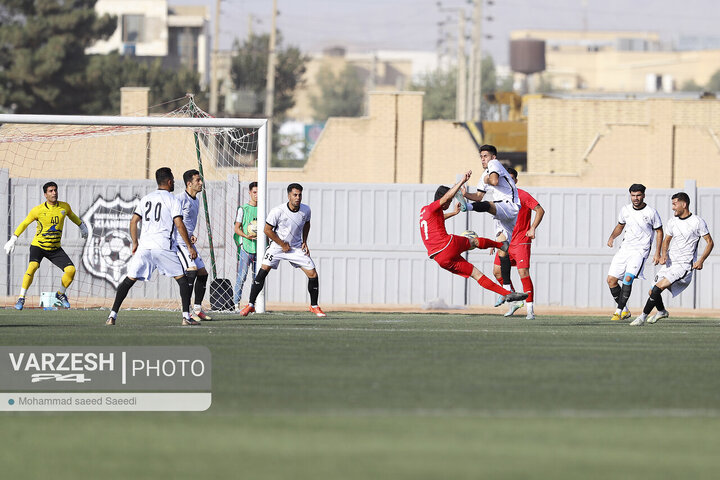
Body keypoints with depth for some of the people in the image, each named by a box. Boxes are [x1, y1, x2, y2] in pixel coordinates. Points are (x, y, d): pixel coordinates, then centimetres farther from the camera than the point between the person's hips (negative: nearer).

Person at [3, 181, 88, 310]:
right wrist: (13, 240, -3)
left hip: (55, 248, 4)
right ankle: (21, 298, -21)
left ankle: (61, 294, 17)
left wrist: (82, 226, 32)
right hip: (38, 246, -4)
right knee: (32, 266, -30)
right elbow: (24, 223, -1)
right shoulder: (38, 210, -13)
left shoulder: (64, 207, -4)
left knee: (71, 270, -11)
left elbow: (72, 216, 20)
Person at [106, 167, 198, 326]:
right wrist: (190, 247, -4)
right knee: (182, 279, 6)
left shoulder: (146, 198, 14)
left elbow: (133, 221, 12)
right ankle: (186, 316, -3)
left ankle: (112, 316, -1)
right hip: (164, 246, -4)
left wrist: (135, 243, 22)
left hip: (144, 247, 4)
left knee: (129, 280, 7)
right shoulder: (172, 200, 0)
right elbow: (179, 225, -8)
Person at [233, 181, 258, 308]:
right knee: (242, 276, -8)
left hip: (258, 248, 5)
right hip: (245, 247, -5)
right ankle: (236, 301, -5)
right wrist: (246, 236, -19)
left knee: (257, 277, 5)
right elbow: (237, 228, -2)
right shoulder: (243, 209, 0)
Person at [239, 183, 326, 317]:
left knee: (313, 274, -4)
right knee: (263, 271, -17)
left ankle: (314, 306, 15)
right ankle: (250, 305, -8)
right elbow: (267, 230, -13)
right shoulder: (277, 211, -20)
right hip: (277, 246, -3)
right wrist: (283, 244, -11)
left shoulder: (306, 210, -6)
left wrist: (304, 242, 6)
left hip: (297, 248, 3)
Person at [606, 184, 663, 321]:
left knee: (628, 278, -25)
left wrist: (657, 254, -3)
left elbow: (659, 231, 2)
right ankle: (625, 311, 12)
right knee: (611, 280, -3)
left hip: (641, 251, -5)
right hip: (625, 248, 5)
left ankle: (619, 311, -20)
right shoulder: (625, 210, 6)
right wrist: (612, 237, 2)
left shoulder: (651, 212, -7)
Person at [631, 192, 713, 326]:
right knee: (652, 292, 6)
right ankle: (662, 311, 36)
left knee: (658, 288, -22)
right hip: (670, 263, 6)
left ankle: (643, 317, -14)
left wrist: (701, 260, -14)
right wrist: (664, 254, -1)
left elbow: (710, 242, -2)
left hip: (684, 265, -6)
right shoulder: (672, 222, 8)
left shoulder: (697, 222, -8)